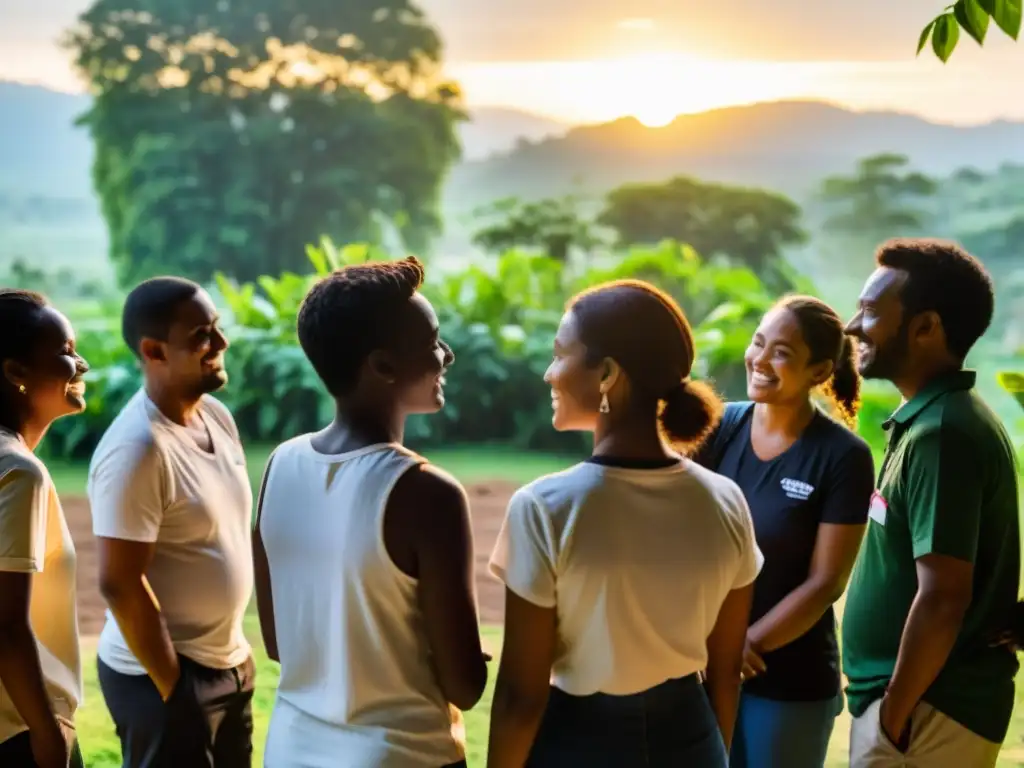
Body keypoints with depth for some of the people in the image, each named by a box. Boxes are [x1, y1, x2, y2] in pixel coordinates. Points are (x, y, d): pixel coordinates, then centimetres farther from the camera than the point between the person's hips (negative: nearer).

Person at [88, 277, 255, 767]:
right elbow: (120, 584, -23)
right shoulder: (136, 450, -22)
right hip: (163, 671, -8)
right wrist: (172, 686, -17)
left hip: (229, 662, 8)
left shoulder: (217, 416, 4)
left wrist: (234, 650, 13)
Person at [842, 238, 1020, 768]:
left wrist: (895, 712, -17)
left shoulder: (941, 434, -20)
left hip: (928, 711, -9)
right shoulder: (941, 418, 10)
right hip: (936, 700, 9)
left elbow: (942, 598, -25)